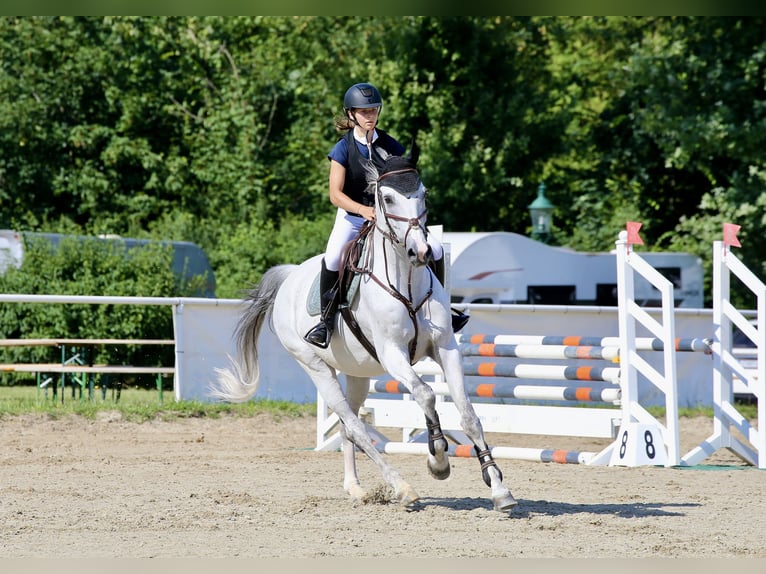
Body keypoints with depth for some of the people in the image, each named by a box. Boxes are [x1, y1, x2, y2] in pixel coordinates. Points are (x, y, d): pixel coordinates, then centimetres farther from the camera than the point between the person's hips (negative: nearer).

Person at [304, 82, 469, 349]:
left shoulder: (390, 146, -1)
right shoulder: (343, 149, -10)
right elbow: (335, 194, -15)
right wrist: (363, 210, -32)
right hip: (352, 217, -3)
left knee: (435, 248, -10)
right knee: (333, 257, -33)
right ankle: (326, 319, -18)